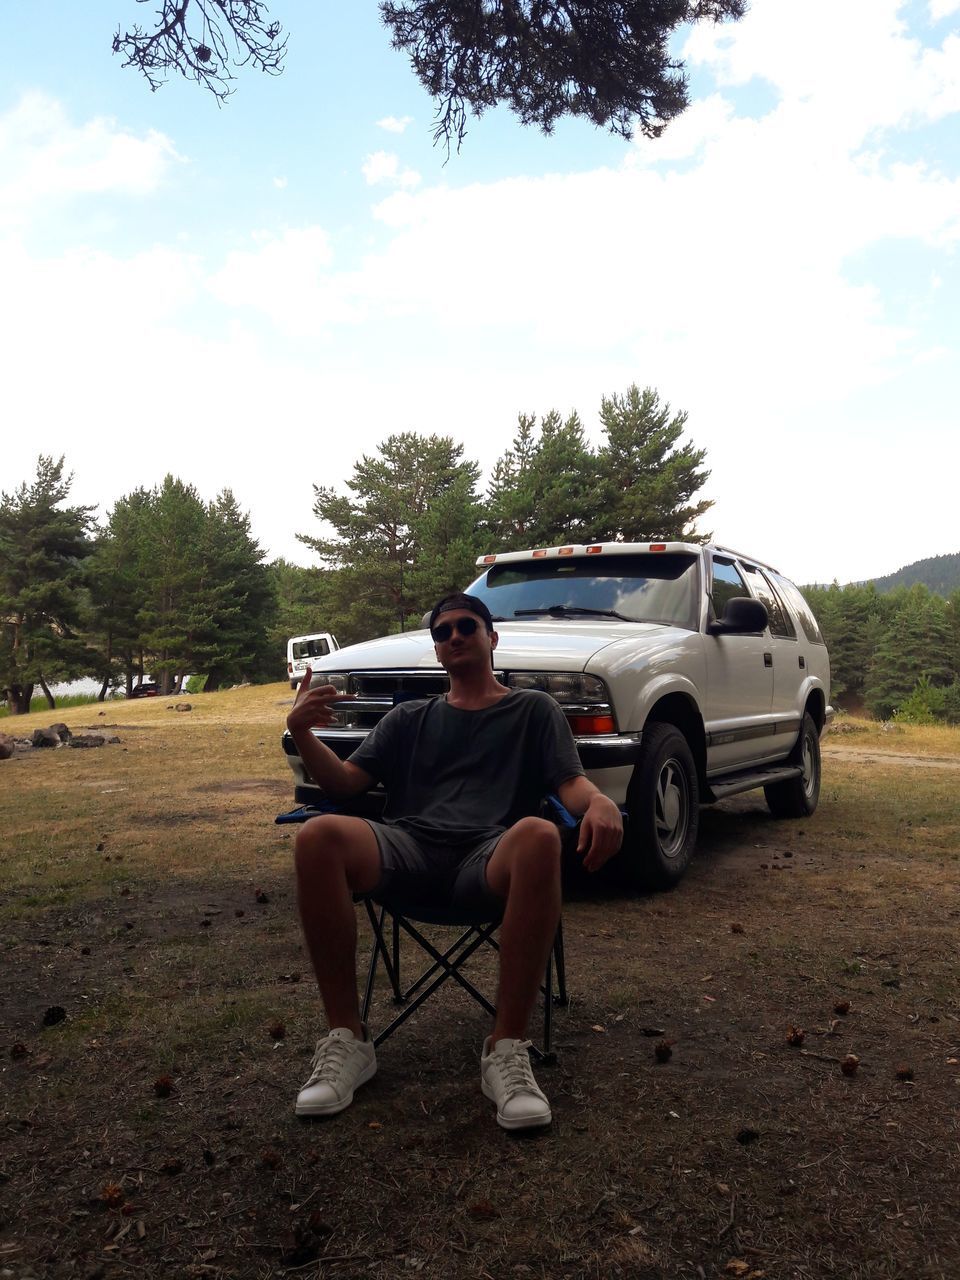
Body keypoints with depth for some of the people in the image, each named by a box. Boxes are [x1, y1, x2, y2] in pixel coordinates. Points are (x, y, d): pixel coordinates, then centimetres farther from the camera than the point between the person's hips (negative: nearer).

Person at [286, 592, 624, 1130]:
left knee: (538, 835, -39)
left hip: (488, 855, -2)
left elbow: (572, 782, 7)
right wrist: (302, 734, -4)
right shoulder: (408, 718, 27)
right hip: (409, 848, 2)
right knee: (319, 836, -30)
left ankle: (508, 1047, -29)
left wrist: (599, 802, -19)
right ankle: (347, 1039, -19)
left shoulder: (534, 710, 21)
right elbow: (345, 782, 16)